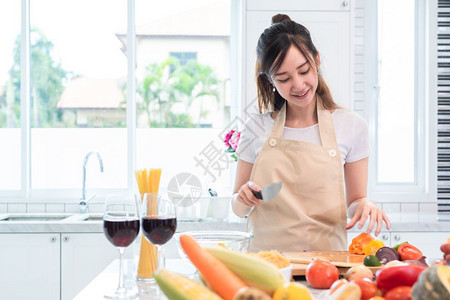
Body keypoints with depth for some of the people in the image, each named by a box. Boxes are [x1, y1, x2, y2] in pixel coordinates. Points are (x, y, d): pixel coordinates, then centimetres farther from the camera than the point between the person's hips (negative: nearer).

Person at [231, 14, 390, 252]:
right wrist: (244, 198, -7)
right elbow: (238, 209, 13)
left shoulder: (351, 126, 3)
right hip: (266, 257, 0)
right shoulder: (256, 129, 5)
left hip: (326, 258, 0)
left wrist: (364, 204, -10)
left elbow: (354, 200, 10)